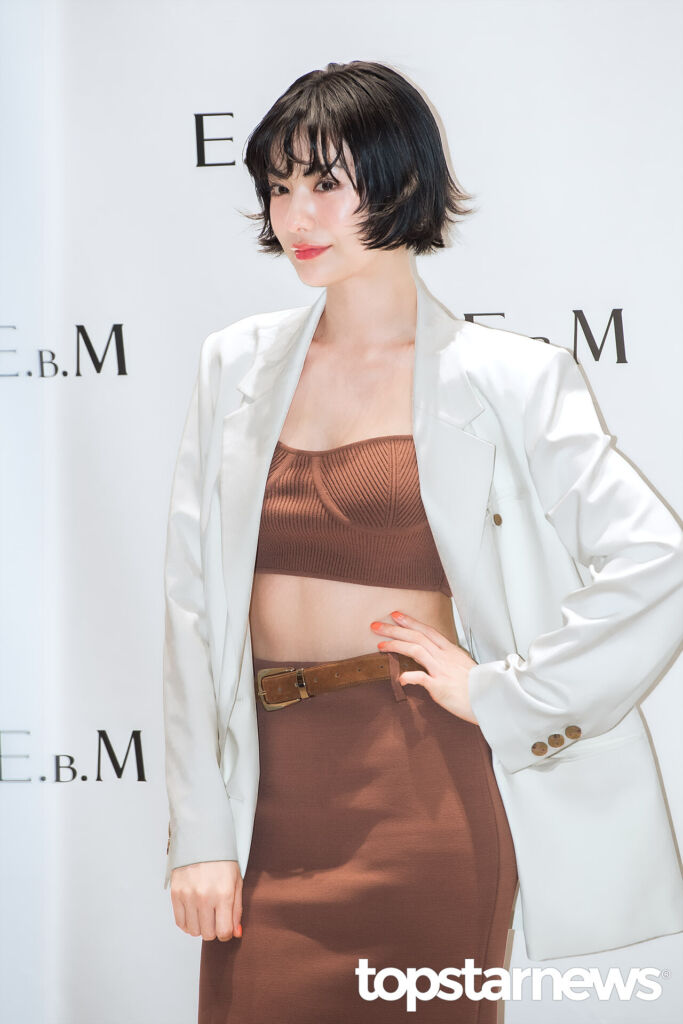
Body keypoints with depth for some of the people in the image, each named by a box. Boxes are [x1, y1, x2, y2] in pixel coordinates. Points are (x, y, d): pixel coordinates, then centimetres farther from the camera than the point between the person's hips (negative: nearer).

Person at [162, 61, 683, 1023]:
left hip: (424, 794, -3)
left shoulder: (503, 378, -3)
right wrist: (200, 828, -2)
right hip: (269, 791, 3)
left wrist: (497, 693, -10)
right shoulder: (238, 363, 6)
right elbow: (192, 600, 3)